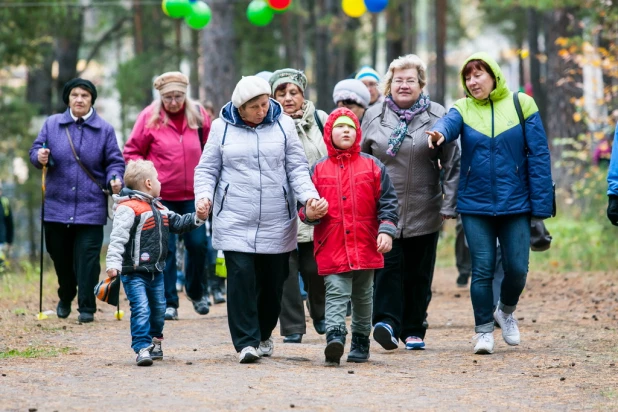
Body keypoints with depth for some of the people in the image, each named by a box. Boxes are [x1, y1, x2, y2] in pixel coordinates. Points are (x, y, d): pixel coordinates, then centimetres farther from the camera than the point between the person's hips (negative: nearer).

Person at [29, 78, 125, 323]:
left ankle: (87, 307, 0)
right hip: (57, 204, 2)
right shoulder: (52, 124, 6)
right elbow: (35, 151, 7)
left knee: (87, 257, -7)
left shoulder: (104, 130, 3)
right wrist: (40, 157, -16)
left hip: (91, 208, -2)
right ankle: (65, 297, 36)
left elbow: (114, 162, 3)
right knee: (59, 255, 12)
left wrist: (115, 179, -17)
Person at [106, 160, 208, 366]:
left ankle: (154, 342, 36)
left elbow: (177, 224, 25)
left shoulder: (159, 208, 14)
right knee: (141, 310, -15)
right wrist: (113, 263, -31)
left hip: (155, 272, 9)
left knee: (158, 309, 17)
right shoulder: (128, 208, -15)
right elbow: (118, 238, -22)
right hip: (134, 272, -9)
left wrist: (197, 218, 9)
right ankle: (142, 349, -14)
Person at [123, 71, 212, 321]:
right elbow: (132, 152, 2)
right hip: (161, 195, -2)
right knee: (165, 249, -1)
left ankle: (197, 292, 27)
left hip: (192, 195, 2)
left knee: (197, 244, 4)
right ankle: (168, 303, 5)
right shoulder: (149, 118, -5)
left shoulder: (199, 115, 1)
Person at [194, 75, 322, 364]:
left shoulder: (283, 125, 7)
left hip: (277, 223, 2)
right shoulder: (222, 128, 5)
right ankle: (246, 342, -8)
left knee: (273, 280, 6)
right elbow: (207, 169, 9)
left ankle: (263, 335, 26)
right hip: (235, 222, -1)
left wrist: (309, 195, -10)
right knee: (241, 277, -12)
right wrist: (204, 195, -10)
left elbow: (297, 168, 6)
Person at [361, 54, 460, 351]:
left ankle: (414, 329, 16)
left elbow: (452, 164, 2)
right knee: (388, 265, -13)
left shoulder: (437, 116, 1)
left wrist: (449, 205, -2)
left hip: (424, 212, 0)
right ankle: (387, 322, -20)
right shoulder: (374, 116, 6)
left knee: (419, 273, 7)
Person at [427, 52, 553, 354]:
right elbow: (449, 123, -21)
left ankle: (506, 312, 29)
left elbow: (539, 156, -2)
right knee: (482, 269, 0)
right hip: (475, 205, 1)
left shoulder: (521, 105, -1)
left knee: (517, 268, -1)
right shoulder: (463, 109, 3)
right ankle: (484, 331, 14)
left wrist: (541, 205, -7)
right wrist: (439, 133, -47)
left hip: (515, 203, -1)